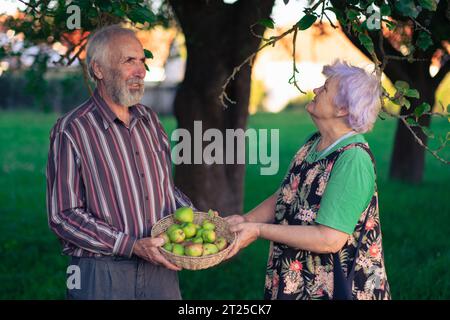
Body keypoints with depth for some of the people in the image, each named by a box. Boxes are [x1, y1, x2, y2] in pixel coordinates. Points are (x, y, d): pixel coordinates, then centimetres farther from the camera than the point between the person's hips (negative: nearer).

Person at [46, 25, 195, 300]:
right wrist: (132, 246, -19)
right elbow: (63, 216, -13)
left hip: (161, 270, 6)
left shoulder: (150, 120, 10)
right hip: (102, 274, -5)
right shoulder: (71, 131, -10)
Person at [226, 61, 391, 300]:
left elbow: (329, 239, -25)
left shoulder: (353, 159, -22)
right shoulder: (313, 143, 3)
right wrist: (246, 220, -3)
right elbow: (285, 197, 14)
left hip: (336, 289, -7)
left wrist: (259, 230, -20)